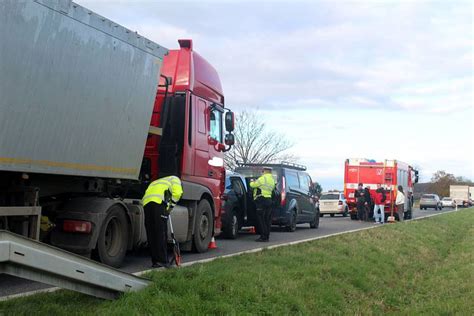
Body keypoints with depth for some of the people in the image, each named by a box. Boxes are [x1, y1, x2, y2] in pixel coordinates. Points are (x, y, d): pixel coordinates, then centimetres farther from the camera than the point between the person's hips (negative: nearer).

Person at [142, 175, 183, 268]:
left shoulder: (156, 182, 42)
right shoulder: (175, 179, 22)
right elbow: (177, 193, 1)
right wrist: (171, 207, 10)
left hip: (146, 202, 6)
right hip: (159, 202, -6)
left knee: (151, 234, 9)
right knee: (161, 233, -5)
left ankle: (155, 261, 11)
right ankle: (162, 260, -7)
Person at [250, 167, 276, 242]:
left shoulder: (264, 178, -12)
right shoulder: (272, 180, 17)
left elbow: (253, 185, -9)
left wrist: (252, 182, 16)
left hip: (261, 200, -9)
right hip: (269, 200, 9)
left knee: (261, 219, -6)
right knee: (267, 219, 10)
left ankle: (264, 236, -8)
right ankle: (267, 236, 14)